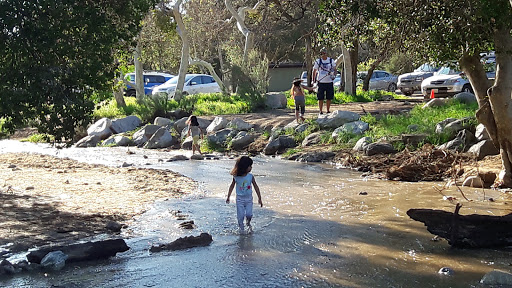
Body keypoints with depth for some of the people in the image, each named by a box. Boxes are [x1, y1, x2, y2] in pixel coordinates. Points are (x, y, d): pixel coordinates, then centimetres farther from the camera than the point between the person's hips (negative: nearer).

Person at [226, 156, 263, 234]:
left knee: (249, 214, -3)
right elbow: (232, 186, 3)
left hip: (249, 198, 1)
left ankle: (248, 223, 29)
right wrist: (228, 197, 8)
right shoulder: (236, 177, -12)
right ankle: (241, 227, 25)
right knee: (240, 215, 2)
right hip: (240, 198, -1)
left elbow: (256, 187, -2)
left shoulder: (250, 176, -10)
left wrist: (259, 198, -1)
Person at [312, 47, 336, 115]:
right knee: (320, 98, -1)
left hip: (329, 82, 1)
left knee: (329, 98, 7)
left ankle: (328, 111, 19)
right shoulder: (318, 61, 3)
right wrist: (313, 80, 4)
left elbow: (334, 69, 11)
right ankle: (321, 111, 8)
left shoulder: (331, 61, 5)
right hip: (321, 82, -1)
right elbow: (314, 71, 10)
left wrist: (334, 75, -9)